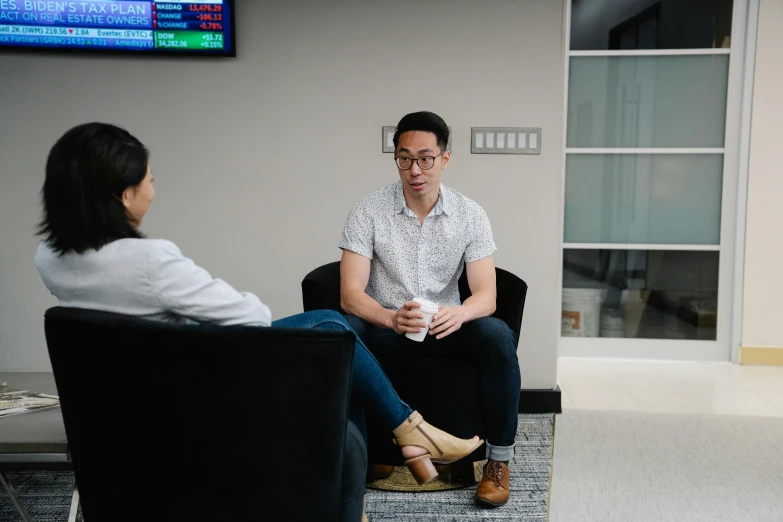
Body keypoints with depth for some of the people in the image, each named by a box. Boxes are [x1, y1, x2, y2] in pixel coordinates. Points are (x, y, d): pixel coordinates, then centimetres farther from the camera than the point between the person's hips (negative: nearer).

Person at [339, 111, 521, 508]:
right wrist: (392, 318, -38)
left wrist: (459, 313, -36)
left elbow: (486, 295, -11)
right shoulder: (368, 211, -9)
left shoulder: (470, 215, -5)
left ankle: (499, 459, -13)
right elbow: (350, 294, -16)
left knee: (498, 335, -29)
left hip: (445, 327, 1)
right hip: (385, 326, -1)